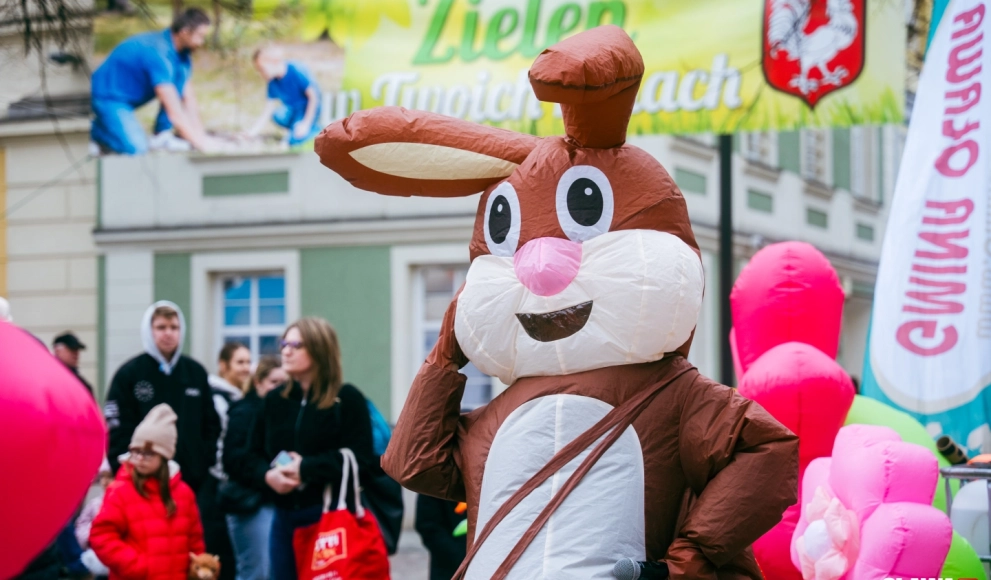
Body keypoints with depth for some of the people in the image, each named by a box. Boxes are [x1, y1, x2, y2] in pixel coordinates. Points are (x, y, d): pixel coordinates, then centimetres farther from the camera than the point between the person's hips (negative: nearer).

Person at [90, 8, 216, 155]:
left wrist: (201, 136, -9)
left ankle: (162, 134, -2)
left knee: (182, 72, -9)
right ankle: (99, 131, 3)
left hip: (131, 96, 9)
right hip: (109, 97, -9)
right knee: (137, 148, -26)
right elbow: (173, 110, -34)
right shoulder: (158, 53, -32)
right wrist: (199, 142, -32)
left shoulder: (182, 53, -3)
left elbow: (188, 99, -1)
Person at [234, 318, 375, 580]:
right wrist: (268, 475, -12)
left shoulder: (347, 399, -3)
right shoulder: (274, 400, 13)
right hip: (284, 518, 5)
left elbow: (360, 459, -13)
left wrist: (306, 468, -17)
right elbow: (249, 456, 10)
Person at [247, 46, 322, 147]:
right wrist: (252, 133, -14)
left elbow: (314, 96, -21)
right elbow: (267, 114, -4)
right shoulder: (273, 83, -7)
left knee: (294, 139, -25)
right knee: (278, 115, -23)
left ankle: (315, 130, 1)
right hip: (293, 109, 7)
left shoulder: (296, 71, -23)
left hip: (309, 108, -7)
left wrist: (306, 124, -24)